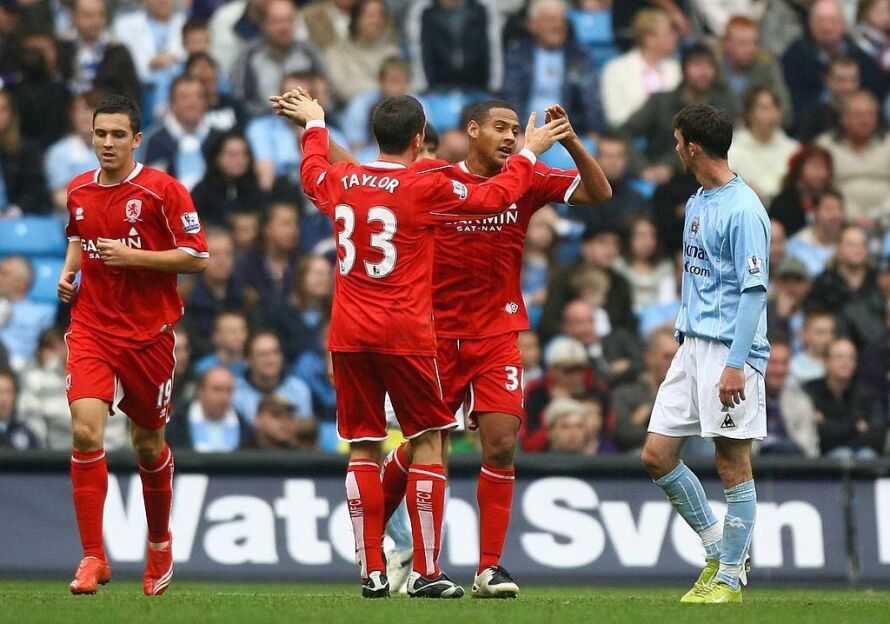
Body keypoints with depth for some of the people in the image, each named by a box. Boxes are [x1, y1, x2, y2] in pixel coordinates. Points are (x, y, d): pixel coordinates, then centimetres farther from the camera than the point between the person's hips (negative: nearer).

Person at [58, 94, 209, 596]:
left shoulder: (163, 191, -9)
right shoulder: (79, 191, 6)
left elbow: (198, 257, -10)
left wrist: (133, 256, -19)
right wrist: (70, 270, 7)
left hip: (149, 333, -2)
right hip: (92, 327, 2)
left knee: (149, 443, 11)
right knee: (86, 431, -18)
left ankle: (160, 543, 37)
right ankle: (93, 557, -14)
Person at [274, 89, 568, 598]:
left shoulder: (339, 181, 5)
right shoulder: (425, 188, -9)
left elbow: (313, 172, 31)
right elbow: (494, 197, 3)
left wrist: (314, 125, 49)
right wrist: (528, 154, 19)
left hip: (348, 335, 5)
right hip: (405, 334, -5)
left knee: (364, 450, 7)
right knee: (428, 442, 3)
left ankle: (372, 571, 4)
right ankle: (426, 572, -1)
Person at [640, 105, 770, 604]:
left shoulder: (743, 210, -13)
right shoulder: (697, 203, 15)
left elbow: (754, 291, -16)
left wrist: (736, 364, -21)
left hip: (731, 350, -9)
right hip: (692, 346, 9)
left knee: (734, 464, -2)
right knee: (657, 455, 6)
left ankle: (730, 577, 6)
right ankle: (718, 549, 20)